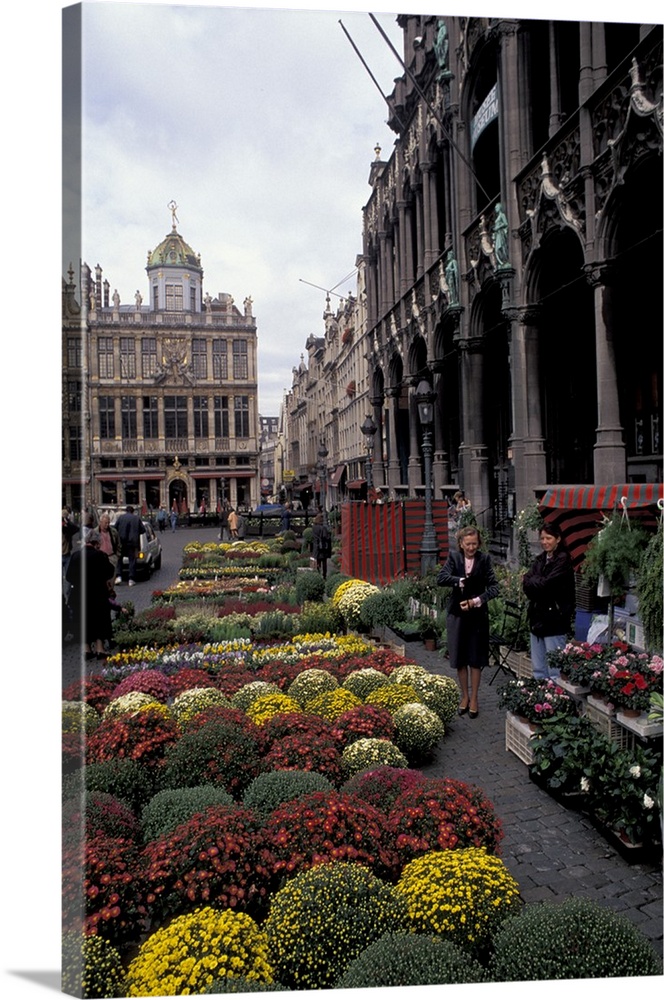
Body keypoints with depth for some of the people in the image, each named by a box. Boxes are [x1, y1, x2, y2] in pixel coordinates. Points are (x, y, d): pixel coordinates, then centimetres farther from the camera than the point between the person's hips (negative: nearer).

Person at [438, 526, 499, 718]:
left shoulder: (484, 559, -5)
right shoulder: (454, 557, -2)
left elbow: (494, 587, -12)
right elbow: (441, 578, -15)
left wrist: (477, 600, -23)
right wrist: (460, 580, -25)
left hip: (478, 615, -1)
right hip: (457, 614, 1)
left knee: (476, 659, 7)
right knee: (460, 659, 10)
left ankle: (474, 699, 22)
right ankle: (464, 696, 27)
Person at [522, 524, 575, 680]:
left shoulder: (563, 559, -8)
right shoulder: (540, 559, 14)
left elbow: (547, 584, -17)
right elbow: (527, 581, 4)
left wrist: (533, 582, 0)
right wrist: (539, 582, -13)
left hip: (554, 618, -7)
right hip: (537, 616, 7)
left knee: (554, 667, -4)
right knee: (538, 668, 13)